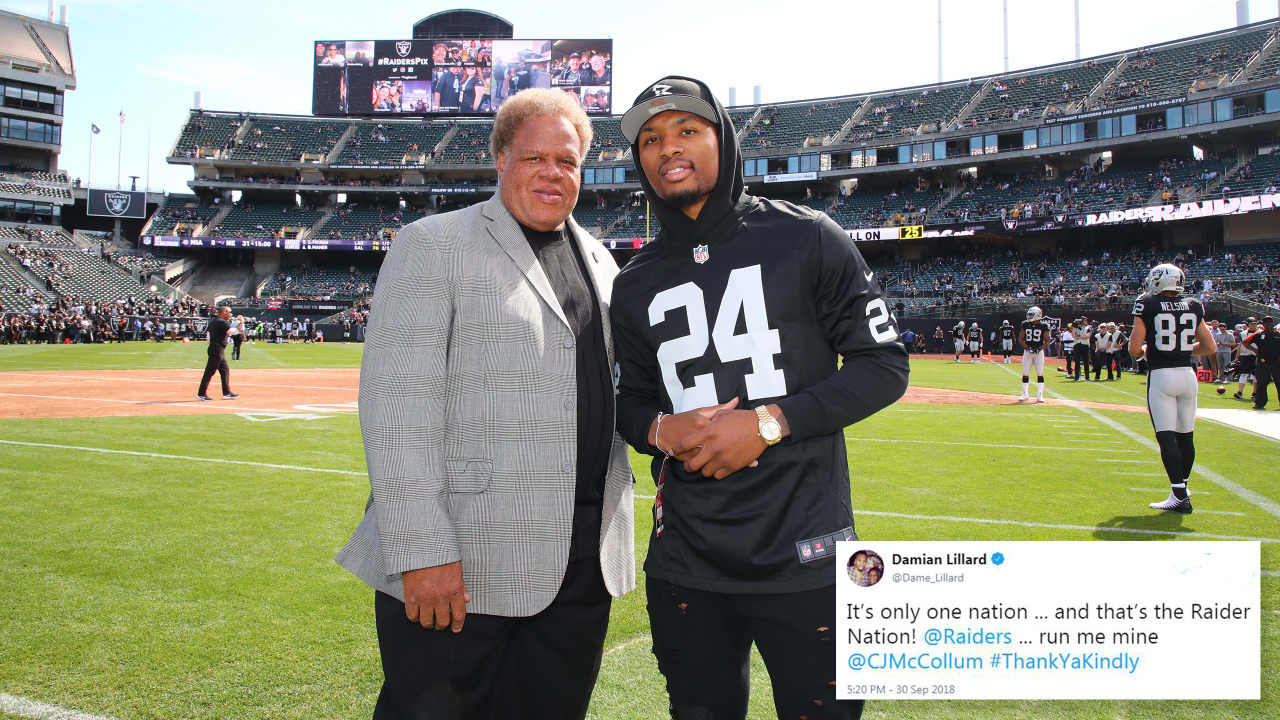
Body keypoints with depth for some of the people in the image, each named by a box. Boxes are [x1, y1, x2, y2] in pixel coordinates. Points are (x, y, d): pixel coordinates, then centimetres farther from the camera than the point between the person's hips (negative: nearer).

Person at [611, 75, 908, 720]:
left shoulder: (804, 239, -3)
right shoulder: (636, 284, 8)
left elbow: (884, 366, -4)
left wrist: (769, 421, -15)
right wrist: (661, 430, -8)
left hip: (804, 555, -3)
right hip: (684, 562, 4)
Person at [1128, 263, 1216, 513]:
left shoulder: (1147, 306, -6)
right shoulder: (1193, 307, 7)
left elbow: (1134, 349, -9)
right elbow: (1210, 347, 11)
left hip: (1160, 376, -5)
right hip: (1187, 375, 5)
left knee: (1166, 436, -6)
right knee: (1185, 434, 16)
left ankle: (1180, 495, -11)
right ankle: (1183, 485, 32)